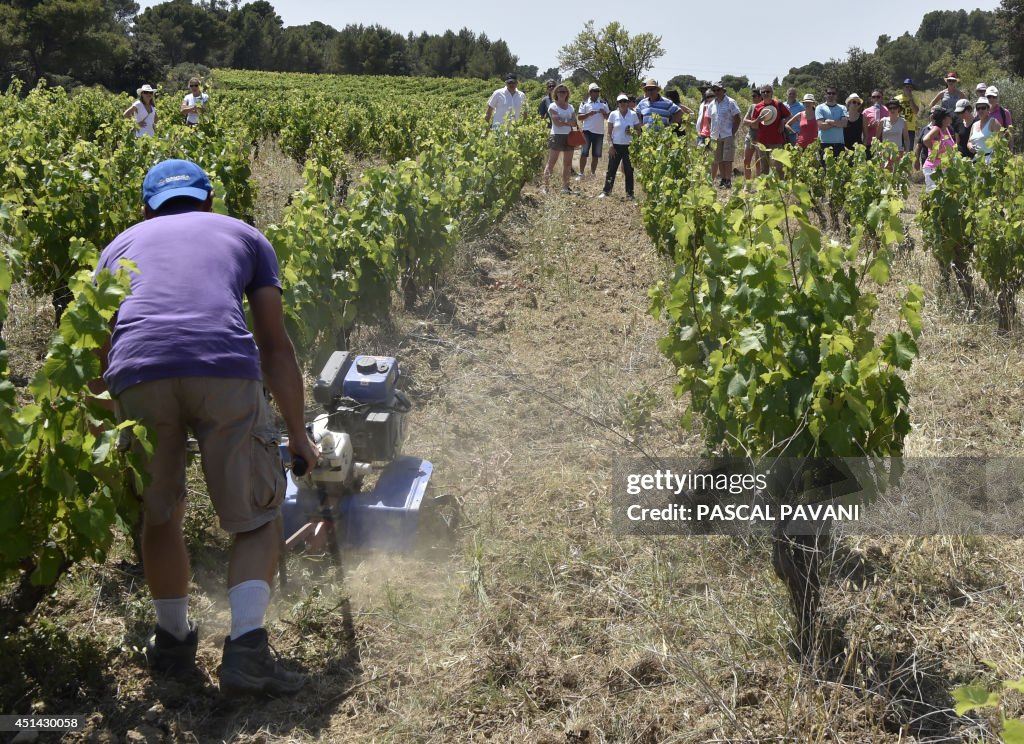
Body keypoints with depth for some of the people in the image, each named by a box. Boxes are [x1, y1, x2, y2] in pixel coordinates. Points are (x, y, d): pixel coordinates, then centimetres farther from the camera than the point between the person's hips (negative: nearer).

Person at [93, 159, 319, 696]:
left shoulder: (120, 245, 34)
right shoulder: (243, 235, 31)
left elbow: (98, 352, 33)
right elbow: (275, 346, 25)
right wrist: (298, 434, 31)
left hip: (136, 376, 2)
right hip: (226, 372, -1)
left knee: (158, 514, 23)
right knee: (256, 519, 12)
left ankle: (173, 639, 32)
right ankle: (246, 648, -3)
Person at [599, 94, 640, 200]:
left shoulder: (633, 114, 2)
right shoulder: (613, 114, 0)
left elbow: (638, 130, 7)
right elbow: (609, 132, 2)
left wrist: (633, 132, -14)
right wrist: (611, 146, -6)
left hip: (629, 147, 1)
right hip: (616, 146, 0)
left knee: (629, 170, 5)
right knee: (611, 169, 1)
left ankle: (629, 193, 12)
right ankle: (606, 191, 8)